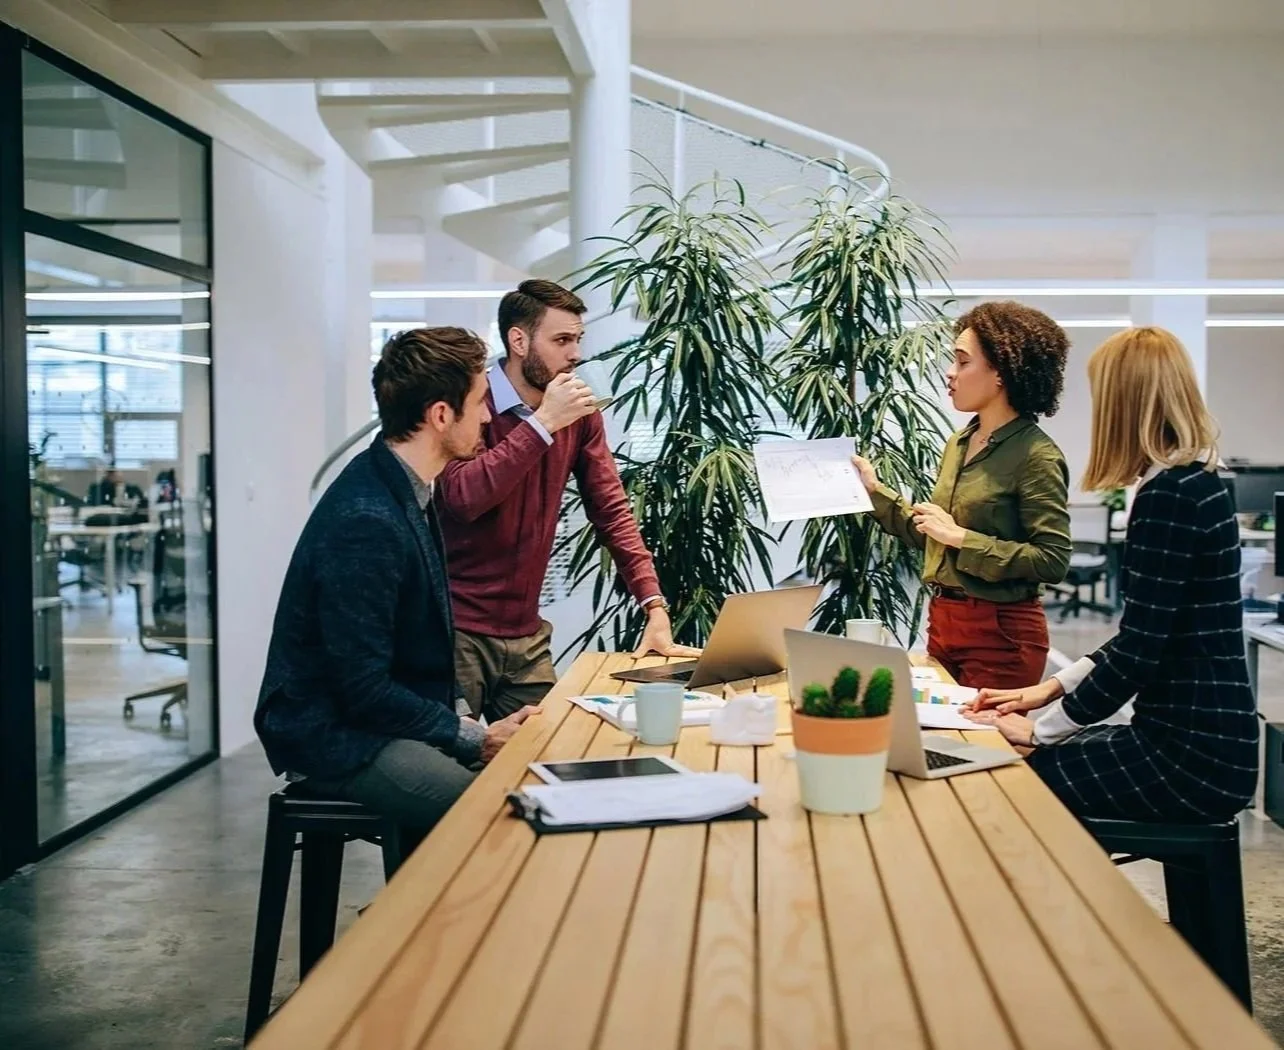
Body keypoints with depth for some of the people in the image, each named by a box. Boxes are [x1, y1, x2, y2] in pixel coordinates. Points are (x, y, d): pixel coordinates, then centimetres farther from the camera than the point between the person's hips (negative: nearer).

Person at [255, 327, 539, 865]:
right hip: (335, 738, -9)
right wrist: (476, 738, -14)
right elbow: (363, 689, -23)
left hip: (383, 716, 9)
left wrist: (472, 727, 3)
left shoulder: (405, 490, 6)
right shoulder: (366, 521, -24)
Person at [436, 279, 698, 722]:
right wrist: (543, 423, -25)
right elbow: (463, 497, -28)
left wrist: (655, 607, -6)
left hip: (526, 635, 6)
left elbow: (611, 510, 4)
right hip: (457, 629, -6)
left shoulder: (579, 412, 5)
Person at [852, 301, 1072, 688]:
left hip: (1000, 630, -8)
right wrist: (875, 491, 11)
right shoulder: (959, 442, 8)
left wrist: (961, 537, -21)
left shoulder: (1035, 455, -15)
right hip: (943, 621, 8)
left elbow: (1053, 560, -22)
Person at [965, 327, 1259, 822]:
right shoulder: (1194, 484, 12)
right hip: (1202, 739, 9)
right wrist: (1052, 688, 15)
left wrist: (1039, 729, -10)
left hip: (1192, 756, -9)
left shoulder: (1169, 495, -18)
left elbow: (1139, 652, -20)